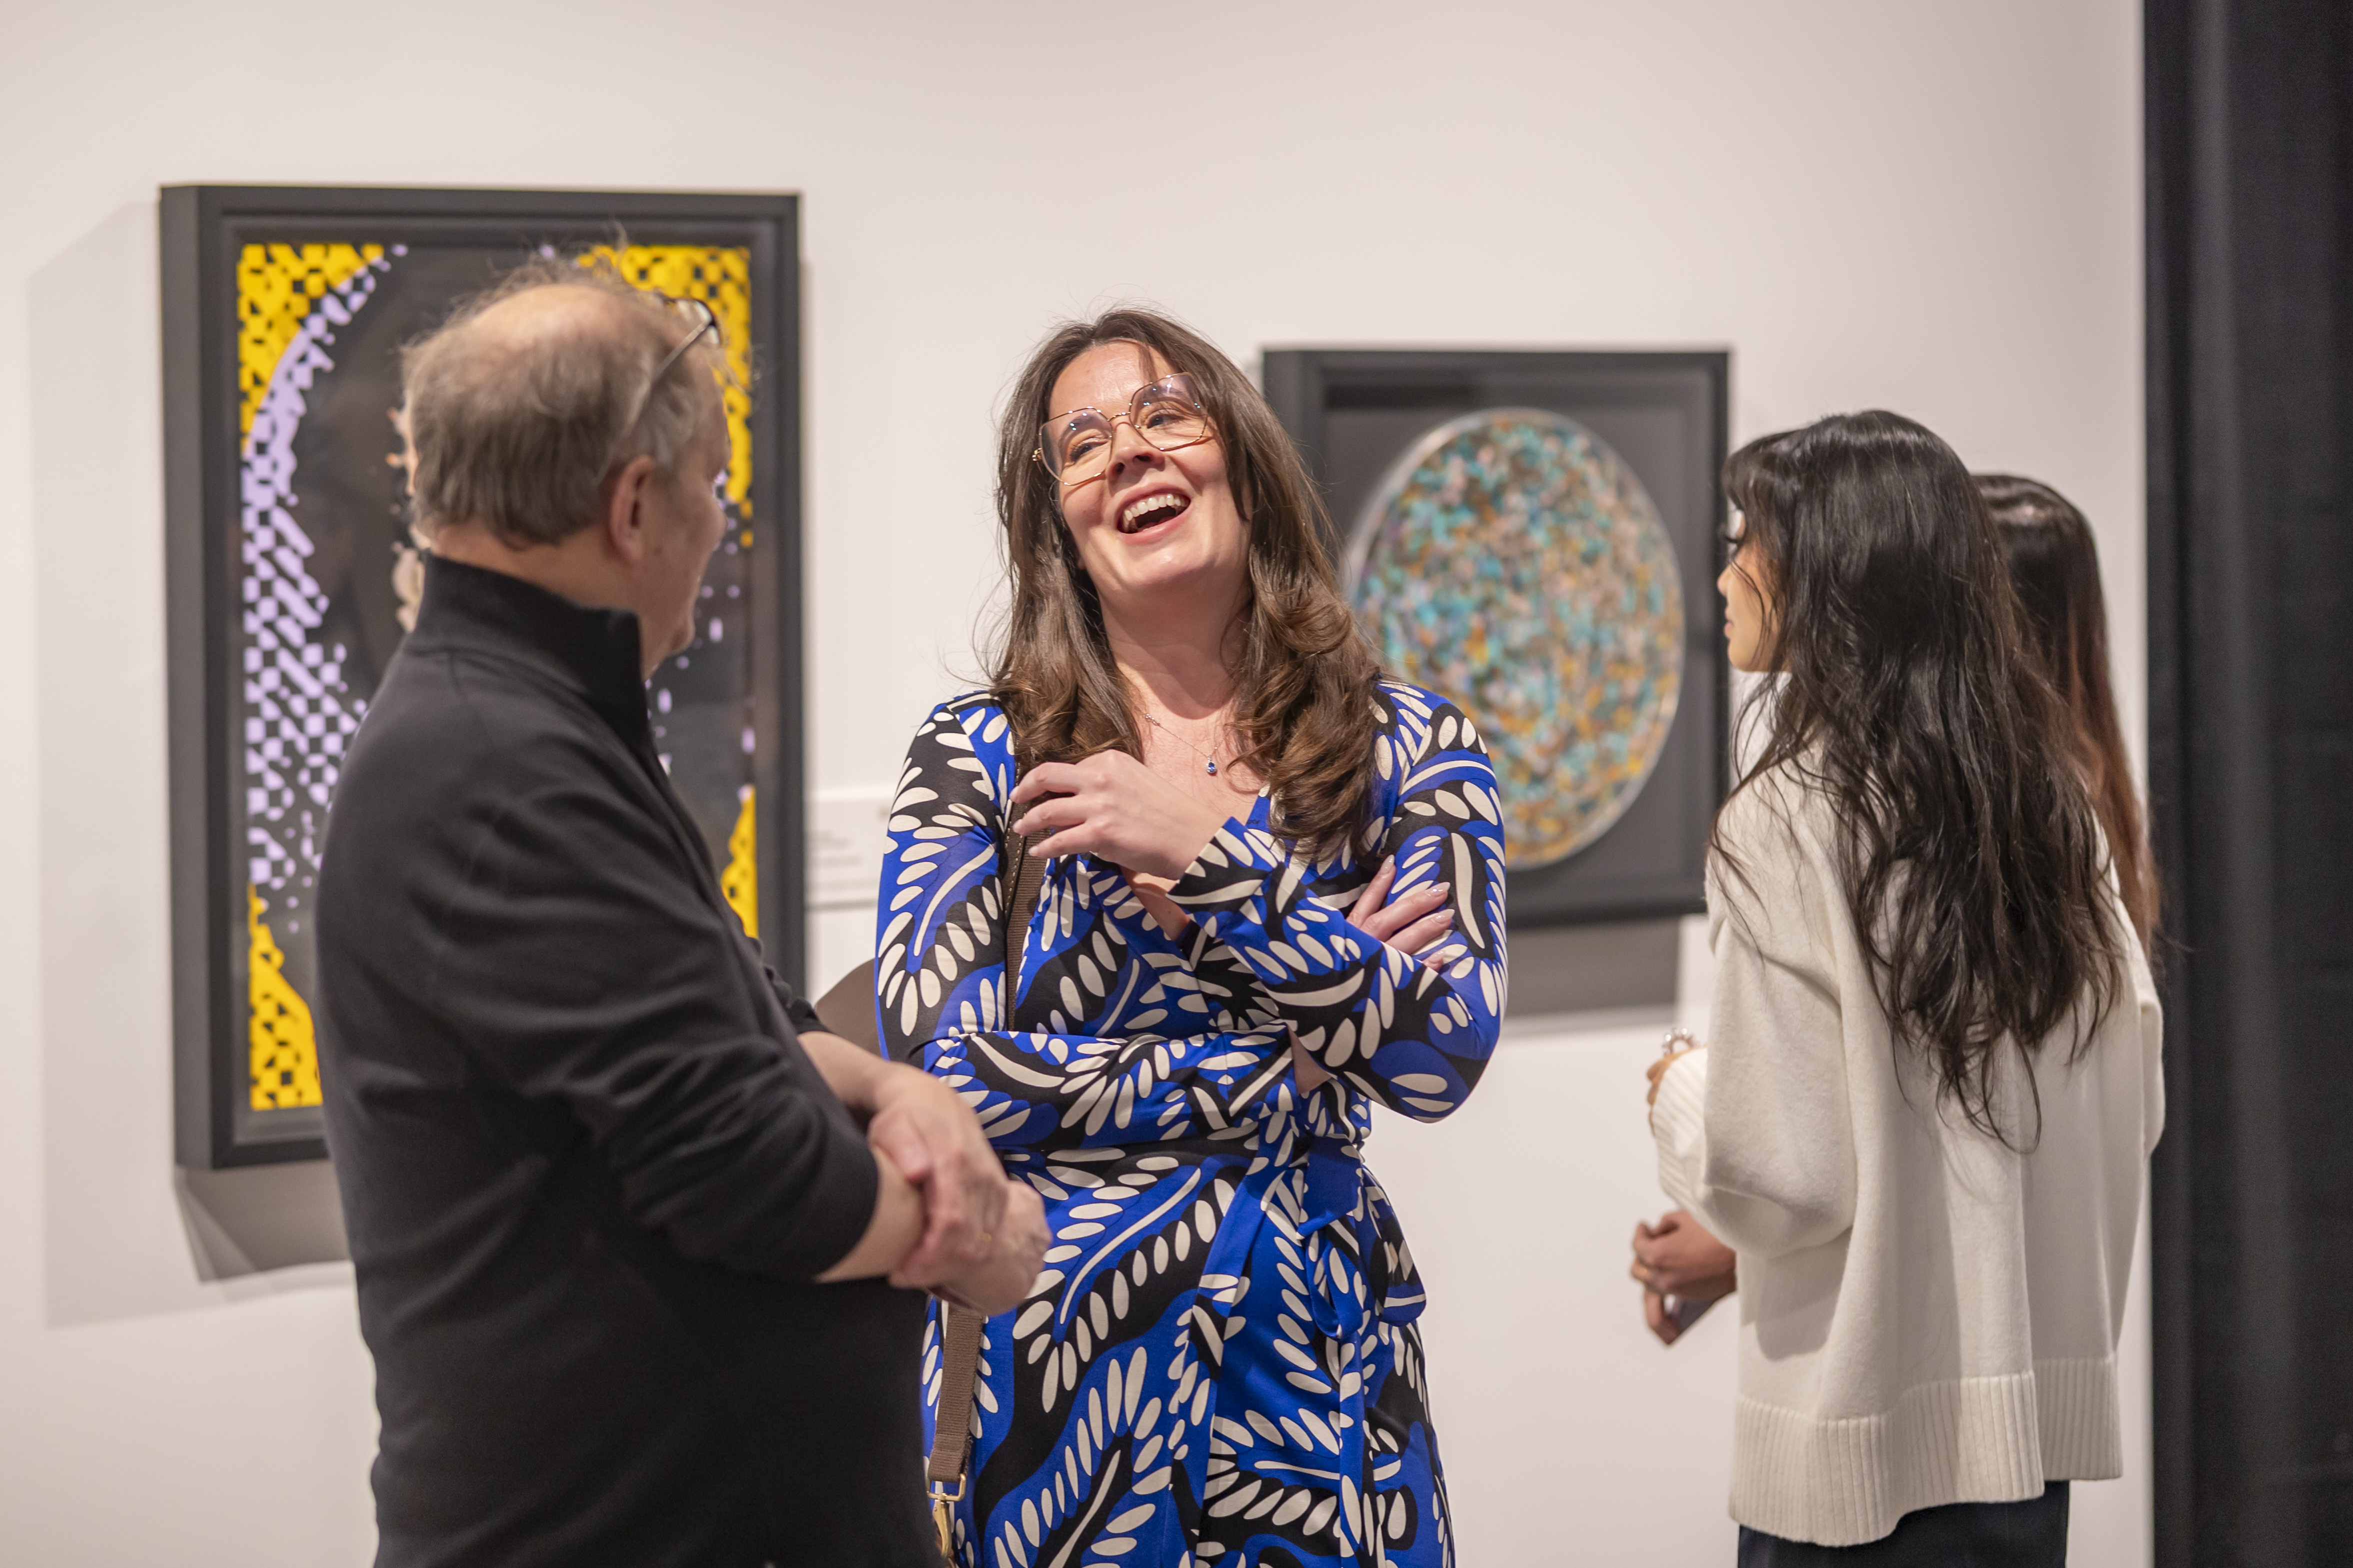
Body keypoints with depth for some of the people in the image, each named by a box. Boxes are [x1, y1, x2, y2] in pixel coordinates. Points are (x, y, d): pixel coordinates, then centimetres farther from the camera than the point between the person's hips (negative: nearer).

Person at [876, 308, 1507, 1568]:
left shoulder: (1409, 749, 2)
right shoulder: (976, 756, 0)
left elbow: (1444, 1053, -11)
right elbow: (945, 1063, -11)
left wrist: (1207, 855, -18)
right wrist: (1284, 1076, -12)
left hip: (1313, 1365, 1)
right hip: (1053, 1347, -1)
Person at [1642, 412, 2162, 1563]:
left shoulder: (1788, 823, -16)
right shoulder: (2048, 795, 3)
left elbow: (1779, 1176, -17)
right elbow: (2134, 1108, 9)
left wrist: (1681, 1097, 2)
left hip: (1866, 1455, -6)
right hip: (2040, 1416, 6)